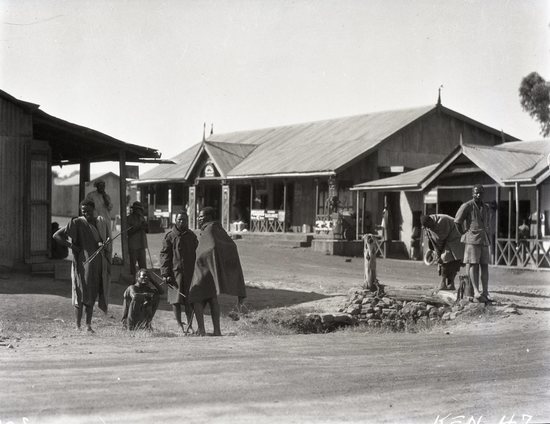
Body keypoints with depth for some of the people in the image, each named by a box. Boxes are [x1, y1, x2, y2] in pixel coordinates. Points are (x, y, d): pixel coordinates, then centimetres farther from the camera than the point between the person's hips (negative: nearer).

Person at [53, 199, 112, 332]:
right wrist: (71, 246, -14)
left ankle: (88, 325, 18)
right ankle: (78, 326, 1)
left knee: (93, 293, 10)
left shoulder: (101, 222, 8)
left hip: (99, 263, 5)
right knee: (81, 293, -5)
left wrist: (103, 244, -6)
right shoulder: (77, 223, -7)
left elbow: (108, 240, 17)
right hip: (84, 262, -5)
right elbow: (56, 235, -9)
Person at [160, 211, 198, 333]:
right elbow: (164, 255, -3)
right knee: (176, 300, 0)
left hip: (190, 272, 3)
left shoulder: (192, 236, 12)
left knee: (189, 300, 2)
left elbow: (196, 254, 19)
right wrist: (165, 274, -10)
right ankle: (179, 325, 7)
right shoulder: (169, 236, 0)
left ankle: (189, 324, 10)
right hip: (175, 272, -2)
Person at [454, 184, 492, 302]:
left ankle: (485, 293, 2)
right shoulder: (467, 206, -5)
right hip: (472, 240, -6)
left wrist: (486, 236, 18)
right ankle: (476, 291, -17)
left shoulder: (486, 208, 16)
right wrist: (464, 234, 0)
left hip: (484, 240, 6)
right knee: (473, 265, -11)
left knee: (484, 266, 2)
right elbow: (457, 221, -8)